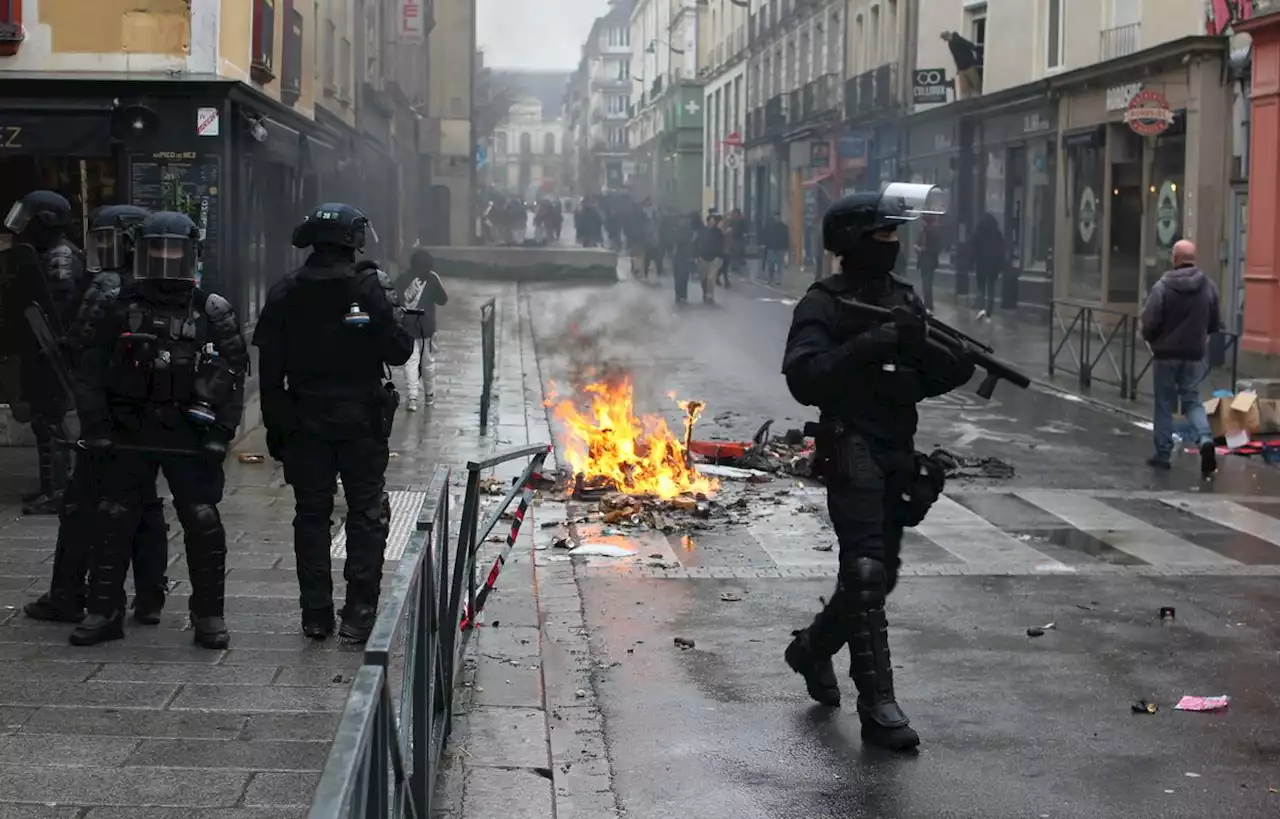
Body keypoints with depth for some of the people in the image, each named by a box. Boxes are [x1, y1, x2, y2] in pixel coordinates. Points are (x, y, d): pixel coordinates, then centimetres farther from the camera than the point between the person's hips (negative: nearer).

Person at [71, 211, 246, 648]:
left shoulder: (213, 313, 3)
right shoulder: (119, 309, 5)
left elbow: (232, 377, 0)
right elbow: (90, 374, 5)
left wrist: (220, 432, -8)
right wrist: (96, 429, -2)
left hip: (190, 439, -1)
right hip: (128, 437, 1)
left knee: (203, 523, -2)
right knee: (113, 522, 5)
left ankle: (209, 615, 10)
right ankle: (103, 611, 16)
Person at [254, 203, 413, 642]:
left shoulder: (285, 293, 0)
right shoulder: (372, 287, -11)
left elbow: (269, 367, 0)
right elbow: (398, 351, -9)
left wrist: (275, 424, 8)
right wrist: (395, 312, 10)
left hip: (304, 422, 3)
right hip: (362, 420, -3)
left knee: (311, 515, 11)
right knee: (366, 515, 6)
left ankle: (316, 615, 13)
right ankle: (359, 614, 2)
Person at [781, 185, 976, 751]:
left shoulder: (904, 300, 14)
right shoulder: (824, 305, -8)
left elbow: (921, 381, 15)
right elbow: (804, 379, -20)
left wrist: (957, 367, -6)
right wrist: (869, 346, -27)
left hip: (899, 454, 8)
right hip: (853, 452, -7)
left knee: (880, 573, 15)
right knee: (866, 574, -13)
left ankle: (813, 648, 38)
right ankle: (877, 704, -12)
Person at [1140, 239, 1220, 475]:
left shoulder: (1163, 286, -15)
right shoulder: (1209, 286, -3)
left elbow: (1149, 323, -15)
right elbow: (1215, 324, 2)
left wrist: (1152, 340, 7)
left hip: (1166, 353, -3)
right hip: (1194, 355, 3)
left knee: (1164, 404, 9)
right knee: (1192, 401, 12)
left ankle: (1163, 454, 13)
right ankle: (1206, 439, -12)